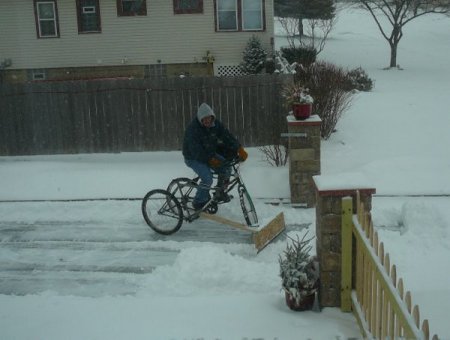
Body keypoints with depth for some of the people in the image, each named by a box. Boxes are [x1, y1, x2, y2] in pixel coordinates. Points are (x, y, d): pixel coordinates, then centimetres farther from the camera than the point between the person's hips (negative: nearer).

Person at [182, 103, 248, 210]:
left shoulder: (215, 124, -9)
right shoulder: (192, 129, -27)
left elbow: (227, 135, -17)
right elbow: (196, 151, -29)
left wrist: (240, 149, -29)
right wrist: (211, 159, -31)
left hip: (210, 154, 6)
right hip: (193, 158, -6)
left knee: (226, 168, -11)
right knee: (208, 179, -24)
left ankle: (220, 192, 12)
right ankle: (199, 203, -2)